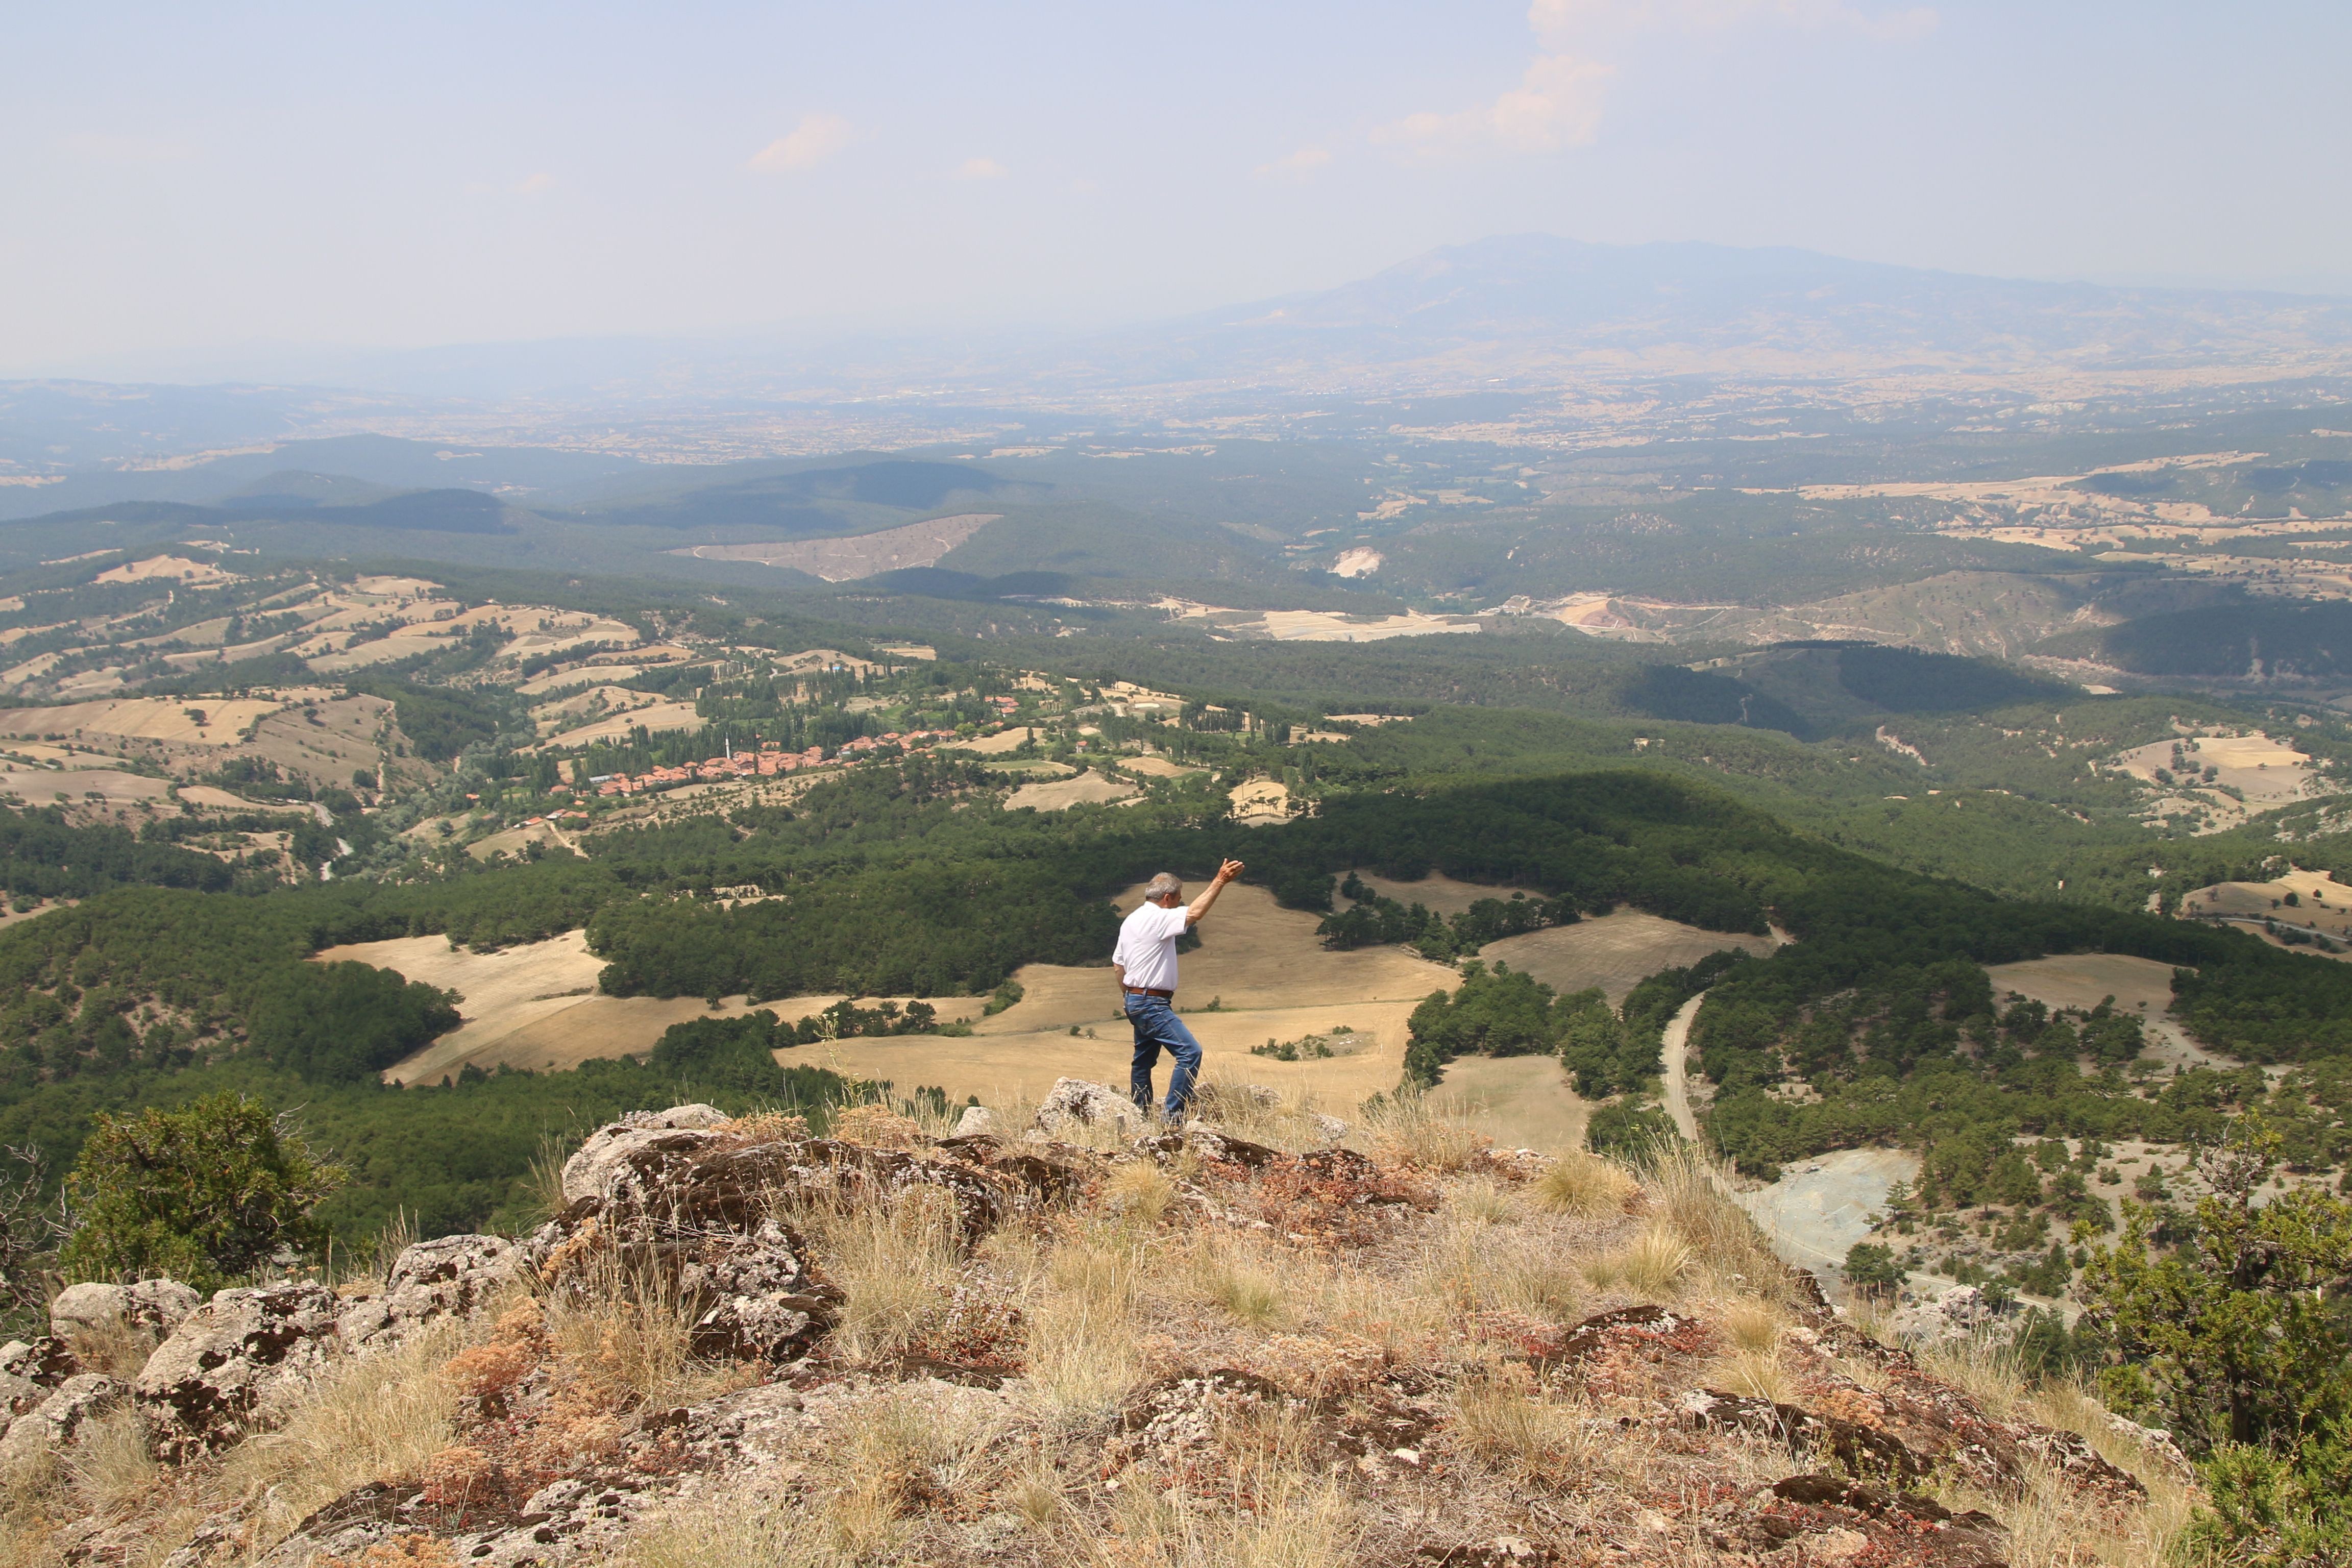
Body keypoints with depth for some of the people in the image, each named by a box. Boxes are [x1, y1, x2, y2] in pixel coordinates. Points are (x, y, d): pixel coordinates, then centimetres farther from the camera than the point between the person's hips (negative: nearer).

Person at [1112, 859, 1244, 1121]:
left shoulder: (1131, 921, 14)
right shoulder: (1158, 919, -14)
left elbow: (1118, 963, 20)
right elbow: (1195, 912, -28)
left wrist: (1126, 995, 30)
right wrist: (1219, 882, -27)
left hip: (1135, 1001, 11)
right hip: (1152, 1003, -11)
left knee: (1144, 1060, 17)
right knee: (1190, 1052, -16)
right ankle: (1173, 1117, -18)